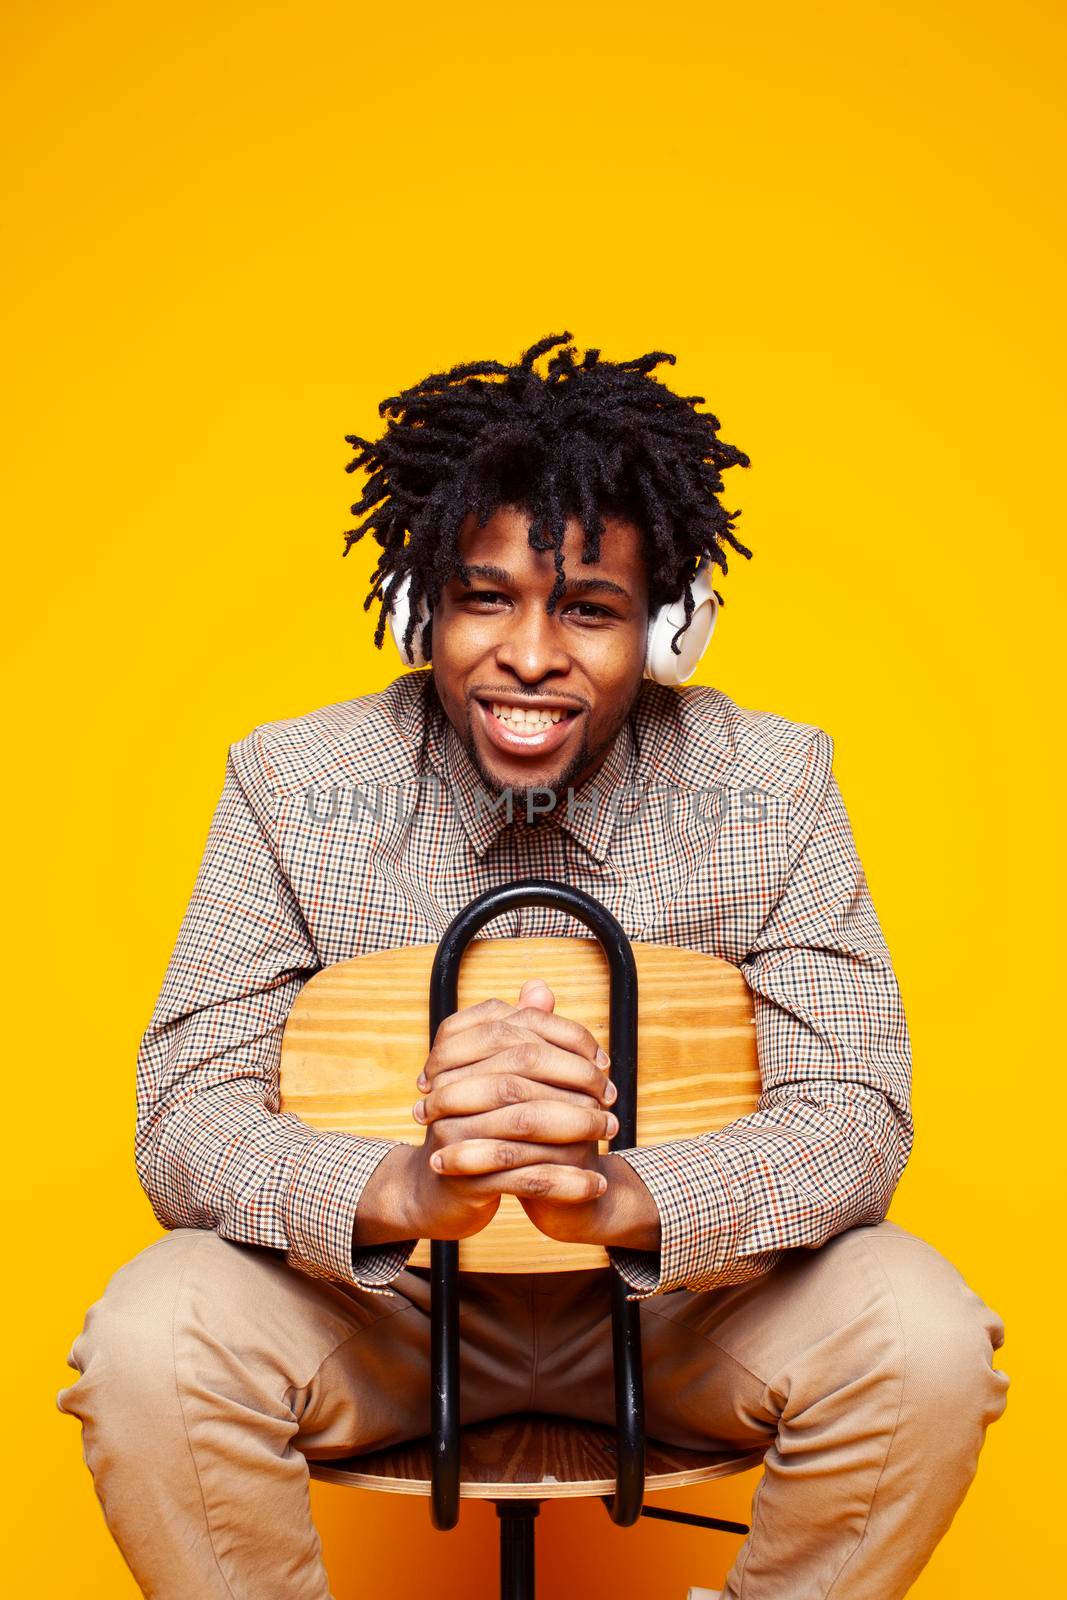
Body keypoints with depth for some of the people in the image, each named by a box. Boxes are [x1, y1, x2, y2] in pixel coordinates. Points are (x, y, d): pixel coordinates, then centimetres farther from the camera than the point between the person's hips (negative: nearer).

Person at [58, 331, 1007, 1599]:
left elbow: (856, 1113, -16)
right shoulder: (291, 784, -12)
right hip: (378, 1298, 0)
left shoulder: (773, 783, -11)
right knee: (151, 1340, -28)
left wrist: (623, 1196, -39)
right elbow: (185, 1121, -16)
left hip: (676, 1295, 1)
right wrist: (407, 1189, -40)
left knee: (922, 1339, -26)